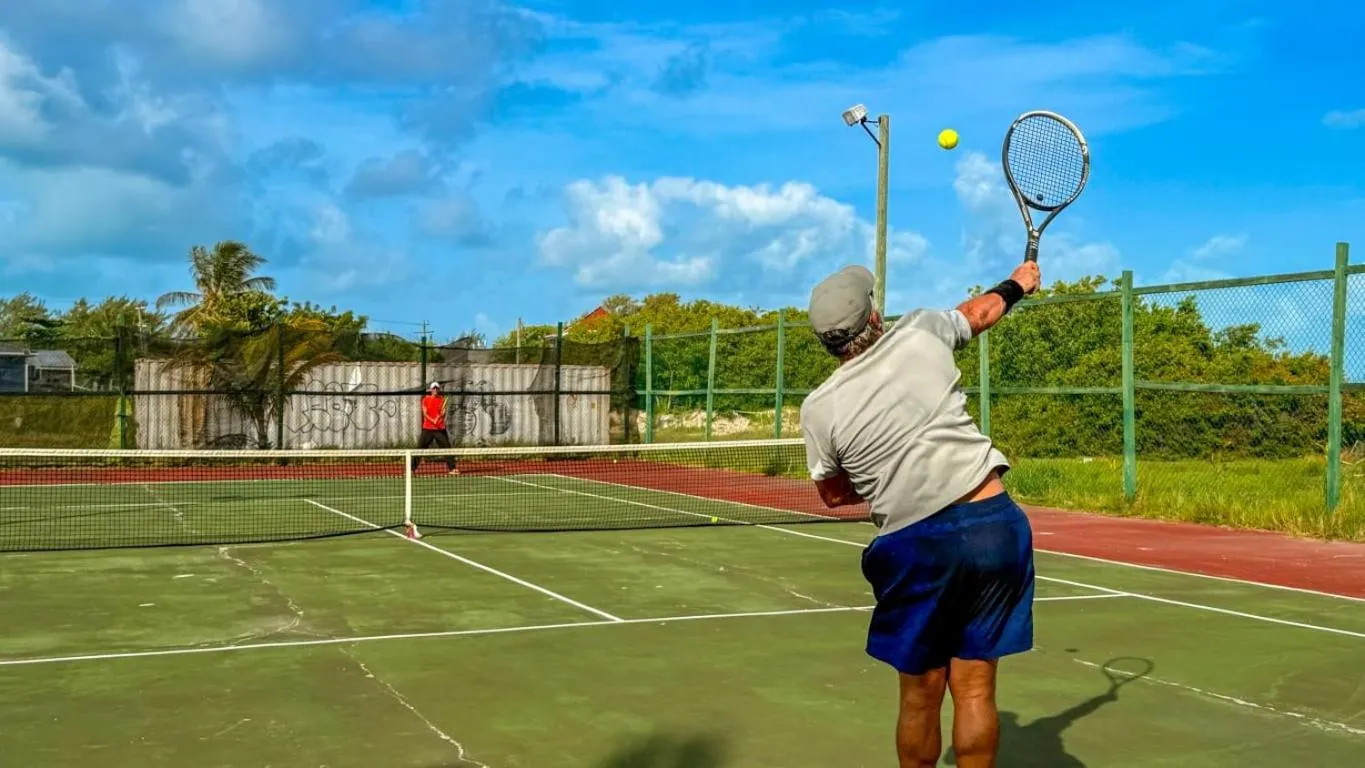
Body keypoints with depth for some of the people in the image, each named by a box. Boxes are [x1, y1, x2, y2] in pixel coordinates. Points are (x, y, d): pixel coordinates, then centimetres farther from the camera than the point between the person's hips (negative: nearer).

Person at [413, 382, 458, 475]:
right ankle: (412, 468, 3)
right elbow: (424, 413, -6)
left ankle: (452, 468, 5)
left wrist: (440, 415, -25)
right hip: (428, 428, -1)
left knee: (447, 447, -1)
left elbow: (443, 412, -2)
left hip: (440, 428, 1)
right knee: (420, 448, -3)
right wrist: (433, 421, -22)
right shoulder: (426, 399, 3)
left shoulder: (442, 399, 7)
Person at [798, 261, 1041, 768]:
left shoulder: (819, 408, -1)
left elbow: (833, 495, 14)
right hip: (995, 523, 2)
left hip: (916, 545, -2)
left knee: (921, 696, 13)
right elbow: (979, 311, 25)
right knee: (974, 690, 7)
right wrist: (1017, 284, 45)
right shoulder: (919, 334, 2)